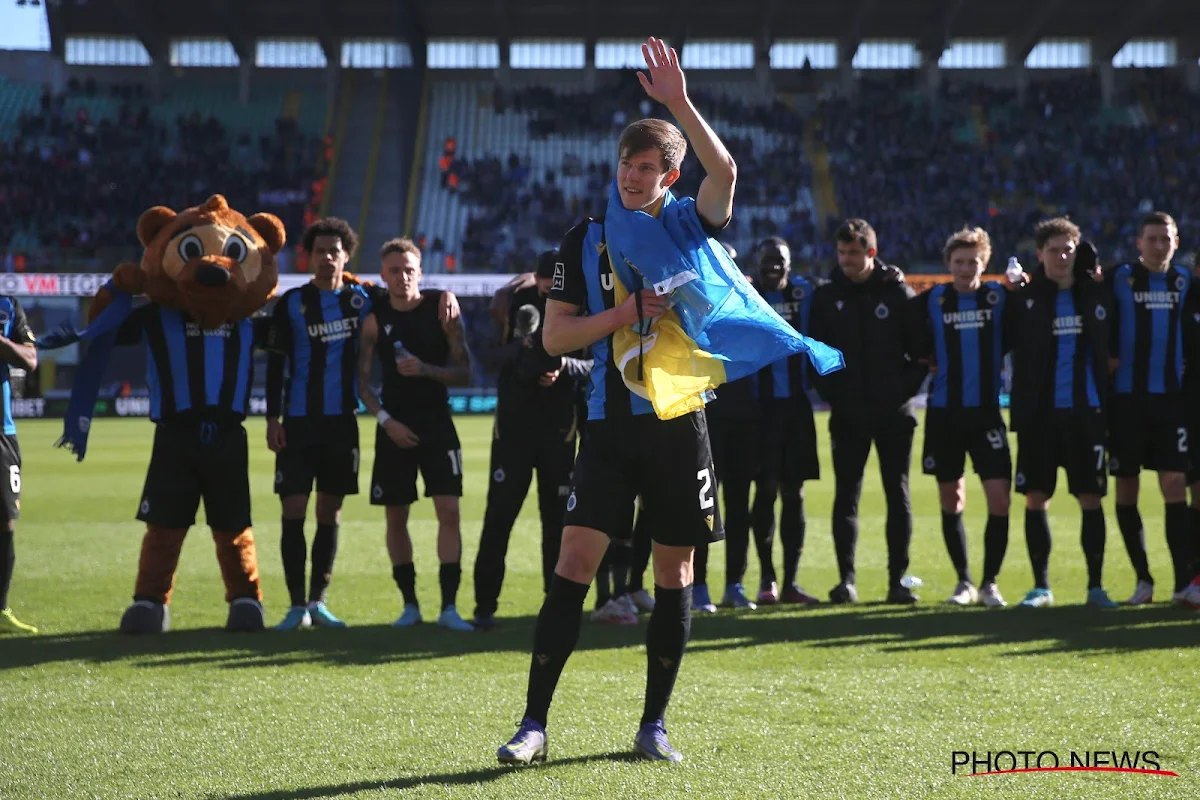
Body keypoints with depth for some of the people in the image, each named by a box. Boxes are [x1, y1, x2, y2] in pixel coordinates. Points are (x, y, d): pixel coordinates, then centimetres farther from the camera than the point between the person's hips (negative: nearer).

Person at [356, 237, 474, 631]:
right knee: (395, 517, 3)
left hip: (437, 425, -1)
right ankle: (409, 604, 14)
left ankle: (449, 606, -7)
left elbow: (464, 373, -4)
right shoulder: (375, 318, 0)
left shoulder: (441, 309, -3)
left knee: (449, 511, -10)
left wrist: (425, 369, -20)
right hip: (395, 428, 1)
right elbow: (361, 380, 2)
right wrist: (385, 420, -10)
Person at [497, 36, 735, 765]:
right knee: (575, 562, -9)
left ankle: (654, 725, 17)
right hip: (612, 424, 0)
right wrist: (622, 315, -11)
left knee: (675, 571, 5)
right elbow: (555, 336, 3)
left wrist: (679, 104, -28)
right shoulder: (587, 239, 5)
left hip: (679, 423, 0)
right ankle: (535, 724, -7)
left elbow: (726, 172, -21)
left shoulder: (690, 224, 2)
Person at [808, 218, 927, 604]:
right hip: (847, 415, 1)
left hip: (894, 414, -1)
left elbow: (922, 348, 1)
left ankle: (897, 580, 7)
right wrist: (829, 391, -2)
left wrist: (906, 388, -7)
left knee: (898, 496, 2)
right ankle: (846, 580, 1)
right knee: (846, 497, -1)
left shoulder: (898, 293, -1)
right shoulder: (826, 296, 3)